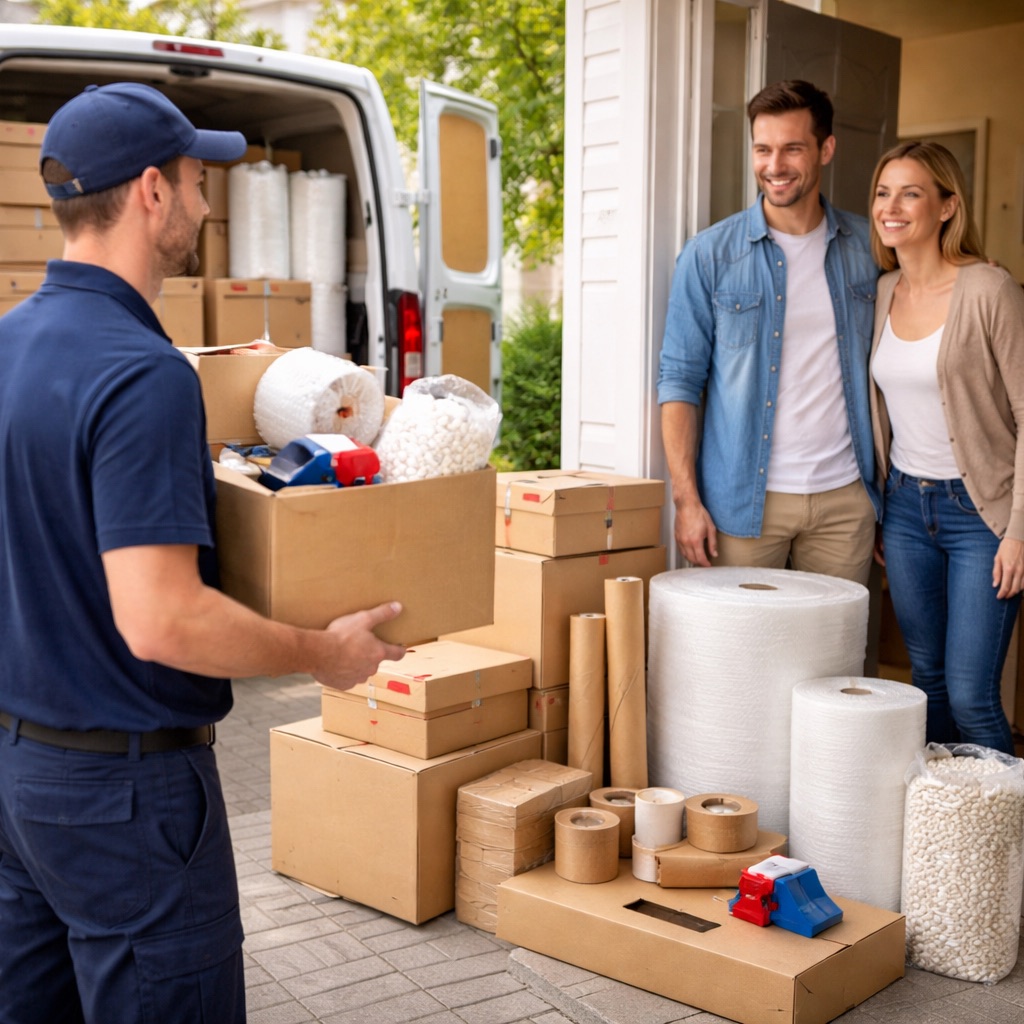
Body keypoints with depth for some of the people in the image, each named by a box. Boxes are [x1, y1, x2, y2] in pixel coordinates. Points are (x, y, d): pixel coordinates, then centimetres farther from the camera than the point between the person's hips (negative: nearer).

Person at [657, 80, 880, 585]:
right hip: (744, 501, -2)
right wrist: (686, 498, -10)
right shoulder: (709, 255, -2)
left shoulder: (867, 248, 6)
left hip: (844, 497, 3)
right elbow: (680, 379, -2)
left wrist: (888, 488, 5)